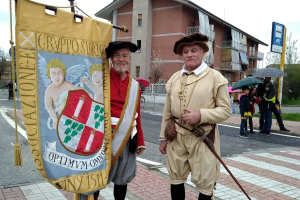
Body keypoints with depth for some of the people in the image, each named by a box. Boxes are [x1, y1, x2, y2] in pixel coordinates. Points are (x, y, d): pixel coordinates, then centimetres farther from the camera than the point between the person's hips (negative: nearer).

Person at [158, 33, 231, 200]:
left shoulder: (215, 77, -5)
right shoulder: (174, 78, 8)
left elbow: (225, 110, -7)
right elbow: (167, 111, 12)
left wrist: (201, 115, -21)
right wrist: (163, 137, 12)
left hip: (203, 138, -4)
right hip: (177, 136, 4)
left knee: (205, 184, 7)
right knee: (176, 180, 15)